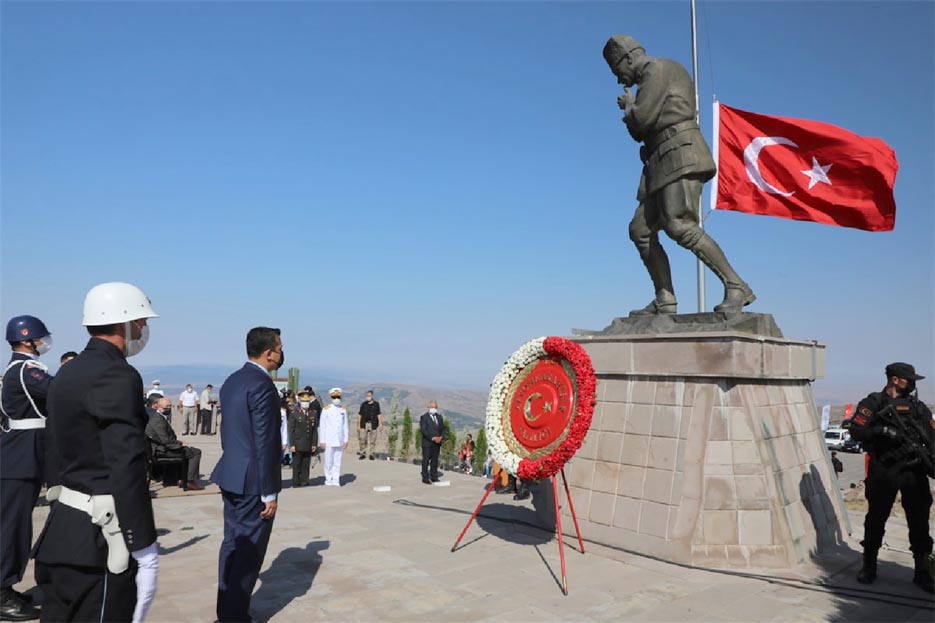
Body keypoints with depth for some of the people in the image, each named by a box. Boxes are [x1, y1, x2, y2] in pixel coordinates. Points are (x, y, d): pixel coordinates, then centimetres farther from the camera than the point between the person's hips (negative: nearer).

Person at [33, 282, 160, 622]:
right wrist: (144, 547, -20)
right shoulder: (118, 376, -18)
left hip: (63, 528, 9)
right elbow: (126, 466, -24)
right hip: (98, 541, -9)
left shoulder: (68, 372, 11)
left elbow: (59, 451, 16)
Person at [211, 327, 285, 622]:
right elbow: (263, 443, -21)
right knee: (250, 551, 2)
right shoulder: (262, 384, -19)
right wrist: (270, 493, -16)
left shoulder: (232, 381, 9)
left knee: (233, 544, 19)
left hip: (231, 476, 10)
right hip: (252, 481, -9)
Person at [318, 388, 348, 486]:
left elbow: (345, 426, 11)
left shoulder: (343, 410, 8)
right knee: (328, 462, 1)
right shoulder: (326, 410, -1)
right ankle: (328, 480, 13)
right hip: (329, 441, -2)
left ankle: (336, 480, 10)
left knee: (338, 462, 4)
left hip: (340, 441, 2)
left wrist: (346, 440, 6)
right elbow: (322, 426, -1)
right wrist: (322, 441, -4)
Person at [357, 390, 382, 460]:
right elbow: (359, 415, 7)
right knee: (362, 440, -4)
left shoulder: (376, 404, 5)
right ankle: (362, 453, 7)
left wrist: (381, 424, -8)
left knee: (372, 440, 3)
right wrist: (358, 425, 1)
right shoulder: (363, 404, 7)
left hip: (373, 424, 0)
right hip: (364, 424, 0)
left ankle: (371, 454, 11)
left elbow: (379, 414, 2)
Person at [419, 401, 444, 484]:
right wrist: (432, 438, -19)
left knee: (435, 460, 9)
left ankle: (434, 477, 15)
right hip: (427, 442, -5)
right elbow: (423, 430, -12)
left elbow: (442, 428, 12)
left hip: (437, 442, 5)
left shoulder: (439, 416, 13)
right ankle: (425, 478, 5)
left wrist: (441, 437, -7)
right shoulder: (424, 417, -4)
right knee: (426, 461, -1)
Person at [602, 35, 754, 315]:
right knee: (641, 230, 2)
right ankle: (665, 301, 1)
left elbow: (643, 118, -12)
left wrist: (629, 107, 8)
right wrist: (631, 109, 13)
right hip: (663, 165, 10)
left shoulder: (657, 68, -1)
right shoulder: (652, 82, 28)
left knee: (680, 226, -24)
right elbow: (640, 132, 26)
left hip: (681, 155, -10)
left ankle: (737, 288, -21)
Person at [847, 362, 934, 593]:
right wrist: (882, 430, -21)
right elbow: (856, 430, -9)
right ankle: (869, 567, 20)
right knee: (876, 519, 7)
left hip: (915, 471, 4)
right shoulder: (873, 403, -1)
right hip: (883, 472, -3)